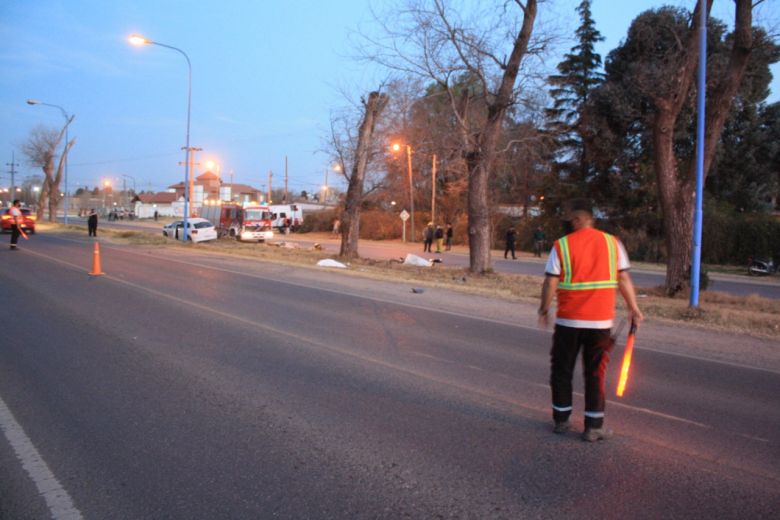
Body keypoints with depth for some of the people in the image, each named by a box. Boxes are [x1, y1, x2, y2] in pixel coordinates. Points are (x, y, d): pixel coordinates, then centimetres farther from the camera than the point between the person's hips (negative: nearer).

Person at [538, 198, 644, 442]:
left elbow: (550, 283, -8)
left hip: (568, 320, -1)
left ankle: (561, 420, 22)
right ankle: (594, 427, 13)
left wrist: (544, 309, 5)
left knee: (562, 370, 14)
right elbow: (624, 279, 0)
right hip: (601, 321, 1)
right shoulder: (612, 243, -1)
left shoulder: (561, 245, -7)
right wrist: (633, 308, 11)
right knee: (595, 373, 10)